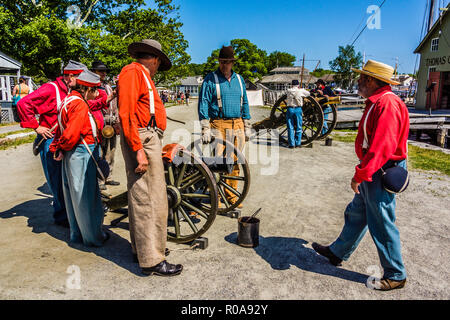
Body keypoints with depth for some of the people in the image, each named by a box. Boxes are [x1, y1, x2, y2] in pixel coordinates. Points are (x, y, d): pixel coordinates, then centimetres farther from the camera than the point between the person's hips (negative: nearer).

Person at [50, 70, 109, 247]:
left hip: (71, 155, 10)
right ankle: (93, 237, 13)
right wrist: (61, 149, -8)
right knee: (86, 196, 0)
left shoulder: (69, 100, 14)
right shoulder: (80, 104, -17)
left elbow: (61, 129, 17)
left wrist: (56, 147, 12)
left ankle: (77, 234, 30)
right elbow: (71, 134, -24)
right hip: (82, 154, -10)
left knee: (74, 195, 16)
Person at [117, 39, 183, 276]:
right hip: (141, 141, -11)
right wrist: (138, 149, -23)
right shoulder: (132, 72, -7)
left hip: (149, 140, 11)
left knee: (142, 200, 15)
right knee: (148, 201, -7)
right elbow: (126, 113, -17)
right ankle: (152, 261, 1)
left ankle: (141, 250, 28)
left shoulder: (142, 76, 24)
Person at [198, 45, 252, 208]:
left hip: (237, 125, 5)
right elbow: (203, 103, -4)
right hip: (218, 125, -4)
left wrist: (247, 126, 14)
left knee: (234, 162, 8)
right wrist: (205, 128, -12)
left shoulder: (239, 79, 15)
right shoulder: (210, 79, 0)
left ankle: (231, 195, 19)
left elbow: (245, 103, 19)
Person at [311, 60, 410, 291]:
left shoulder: (387, 105, -21)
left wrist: (360, 175, -23)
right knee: (356, 214, 20)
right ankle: (338, 253, 36)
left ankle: (396, 276, 20)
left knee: (382, 225, 2)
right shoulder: (377, 102, 13)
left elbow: (380, 148, -28)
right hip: (372, 172, 10)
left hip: (381, 175, -10)